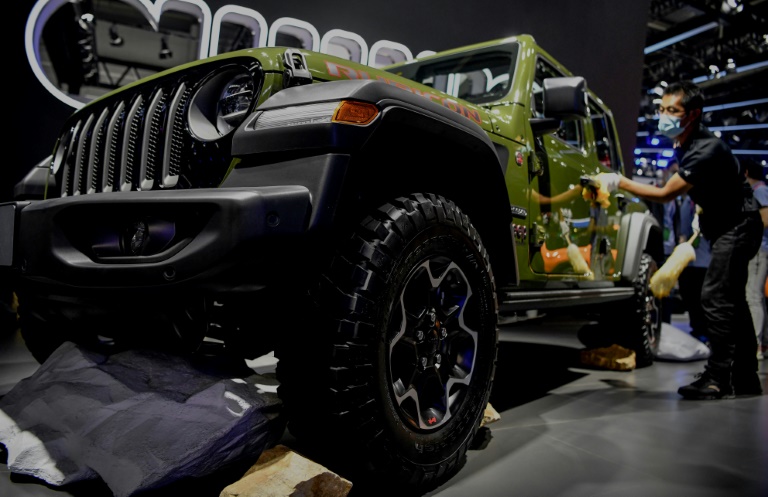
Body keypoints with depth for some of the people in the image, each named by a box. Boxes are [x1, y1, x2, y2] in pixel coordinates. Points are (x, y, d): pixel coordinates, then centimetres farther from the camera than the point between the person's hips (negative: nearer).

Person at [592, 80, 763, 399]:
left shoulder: (707, 150, -26)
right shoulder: (683, 145, 4)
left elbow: (665, 194, -27)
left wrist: (619, 182, -24)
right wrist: (701, 210, 9)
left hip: (738, 226, -10)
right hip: (725, 226, 10)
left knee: (716, 298, -15)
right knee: (730, 301, 12)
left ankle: (719, 379, -8)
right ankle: (745, 378, 21)